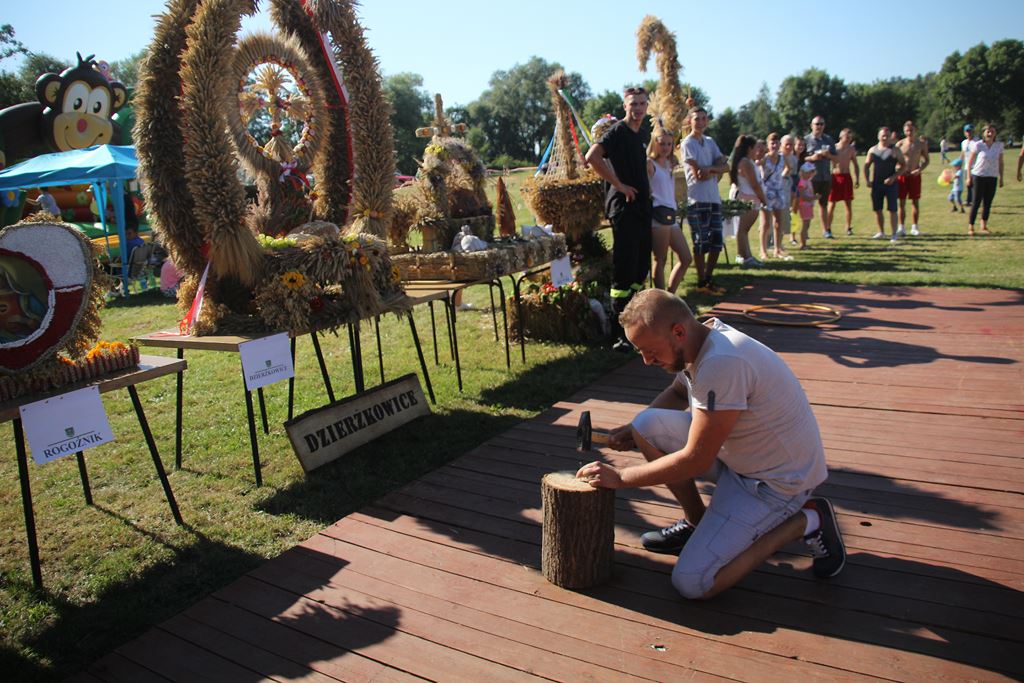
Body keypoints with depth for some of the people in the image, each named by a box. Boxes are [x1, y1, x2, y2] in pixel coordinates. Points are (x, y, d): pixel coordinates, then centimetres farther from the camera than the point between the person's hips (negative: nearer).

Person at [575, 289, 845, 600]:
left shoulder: (722, 364, -32)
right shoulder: (700, 340, -3)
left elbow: (696, 461, -26)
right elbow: (677, 393, 20)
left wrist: (620, 477, -17)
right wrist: (633, 431, 6)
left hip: (776, 481, -8)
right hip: (737, 455, 9)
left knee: (692, 583, -12)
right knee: (647, 424, -6)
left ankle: (807, 521, 1)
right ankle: (697, 522, 12)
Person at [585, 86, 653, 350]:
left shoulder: (644, 133, 16)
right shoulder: (617, 131, -9)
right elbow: (592, 157, -25)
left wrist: (646, 190, 16)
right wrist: (619, 185, -20)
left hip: (642, 207, 9)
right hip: (623, 208, -9)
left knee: (641, 268, 14)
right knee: (624, 271, -10)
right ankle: (618, 335, -7)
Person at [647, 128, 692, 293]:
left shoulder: (669, 164, 20)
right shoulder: (649, 163, -4)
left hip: (671, 215, 9)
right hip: (658, 214, -9)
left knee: (686, 258, 8)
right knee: (660, 259, -4)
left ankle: (670, 294, 16)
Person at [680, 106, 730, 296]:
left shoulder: (710, 142, 16)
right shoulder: (688, 143, -5)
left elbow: (725, 166, 6)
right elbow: (697, 174, -14)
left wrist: (710, 169, -12)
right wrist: (716, 169, -1)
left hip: (714, 198, 7)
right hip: (698, 200, -7)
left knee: (716, 242, 9)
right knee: (701, 243, -3)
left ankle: (709, 279, 21)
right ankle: (702, 283, 7)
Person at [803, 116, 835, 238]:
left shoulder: (829, 139, 10)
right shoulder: (806, 140, -1)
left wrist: (828, 155, -9)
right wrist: (811, 158, -19)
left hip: (826, 177, 4)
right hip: (811, 177, -4)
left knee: (823, 204, 11)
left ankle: (825, 230, 17)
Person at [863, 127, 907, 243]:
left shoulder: (895, 150, -2)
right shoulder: (873, 150, 8)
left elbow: (903, 165, -3)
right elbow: (867, 165, 13)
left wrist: (893, 177, -15)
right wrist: (866, 179, -1)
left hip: (890, 183, -4)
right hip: (877, 183, 4)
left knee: (892, 209, -6)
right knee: (877, 209, 8)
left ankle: (894, 234, 2)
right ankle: (881, 232, 23)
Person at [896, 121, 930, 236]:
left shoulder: (922, 144, 2)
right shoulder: (900, 144, 0)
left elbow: (926, 160, 7)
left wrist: (919, 169, -11)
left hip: (915, 175, 1)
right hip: (902, 176, -1)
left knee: (916, 202, 3)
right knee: (902, 203, 1)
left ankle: (914, 227, 10)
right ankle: (901, 227, 7)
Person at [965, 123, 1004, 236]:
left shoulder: (999, 145, 4)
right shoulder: (978, 145, -6)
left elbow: (1000, 163, 11)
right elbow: (970, 162, -2)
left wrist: (1001, 178, 10)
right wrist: (968, 177, -5)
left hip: (992, 177, 3)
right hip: (979, 176, -3)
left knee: (988, 203, 7)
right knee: (976, 202, -3)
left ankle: (984, 226, 17)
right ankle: (970, 227, 2)